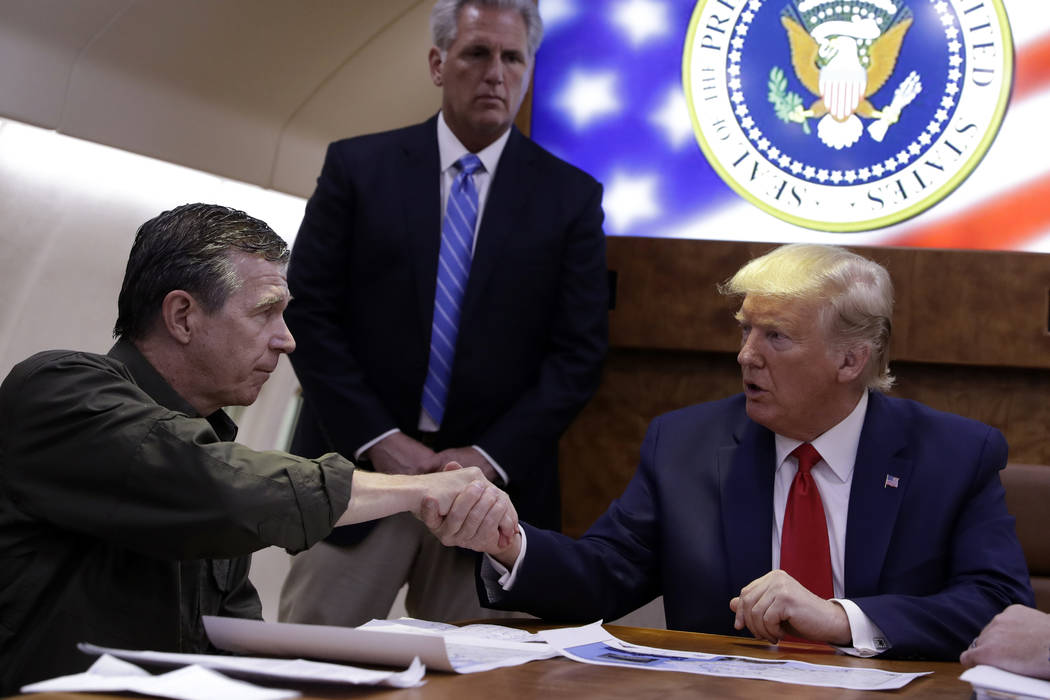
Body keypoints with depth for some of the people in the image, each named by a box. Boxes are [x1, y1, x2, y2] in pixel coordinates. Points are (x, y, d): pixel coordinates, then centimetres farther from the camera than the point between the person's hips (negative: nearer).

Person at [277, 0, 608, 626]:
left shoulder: (572, 197, 5)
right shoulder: (357, 168, 4)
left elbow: (579, 350, 2)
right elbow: (308, 312, 0)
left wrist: (491, 456, -9)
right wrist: (376, 439, -9)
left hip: (492, 481, 0)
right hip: (358, 471, 0)